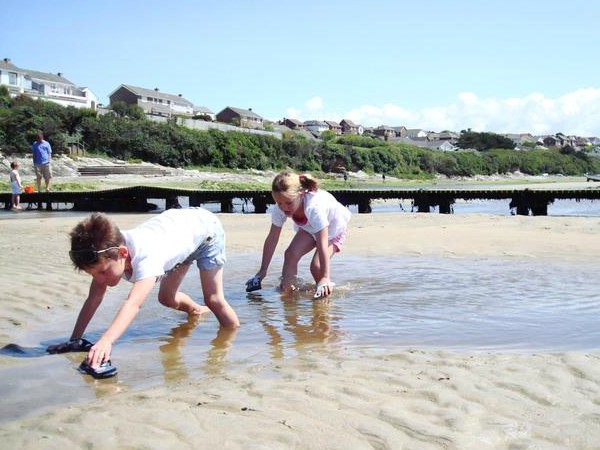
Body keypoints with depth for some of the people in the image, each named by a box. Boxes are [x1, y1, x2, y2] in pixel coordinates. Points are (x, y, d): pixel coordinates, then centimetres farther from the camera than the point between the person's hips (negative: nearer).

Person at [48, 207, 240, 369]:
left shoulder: (146, 255, -46)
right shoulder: (106, 251, -25)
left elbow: (134, 303, -60)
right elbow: (93, 298, -19)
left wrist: (107, 340, -73)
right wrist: (73, 340, -24)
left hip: (205, 226, -7)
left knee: (213, 300, -14)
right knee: (166, 298, 16)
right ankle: (197, 310, 46)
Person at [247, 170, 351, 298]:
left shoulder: (314, 207, -45)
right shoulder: (279, 208, -28)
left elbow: (322, 245, -46)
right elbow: (272, 239, -19)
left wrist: (325, 278, -48)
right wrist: (262, 271, -16)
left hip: (334, 229, -5)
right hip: (309, 229, 5)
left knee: (317, 266, -21)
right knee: (290, 253, -16)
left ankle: (323, 288, 5)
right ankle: (286, 289, -2)